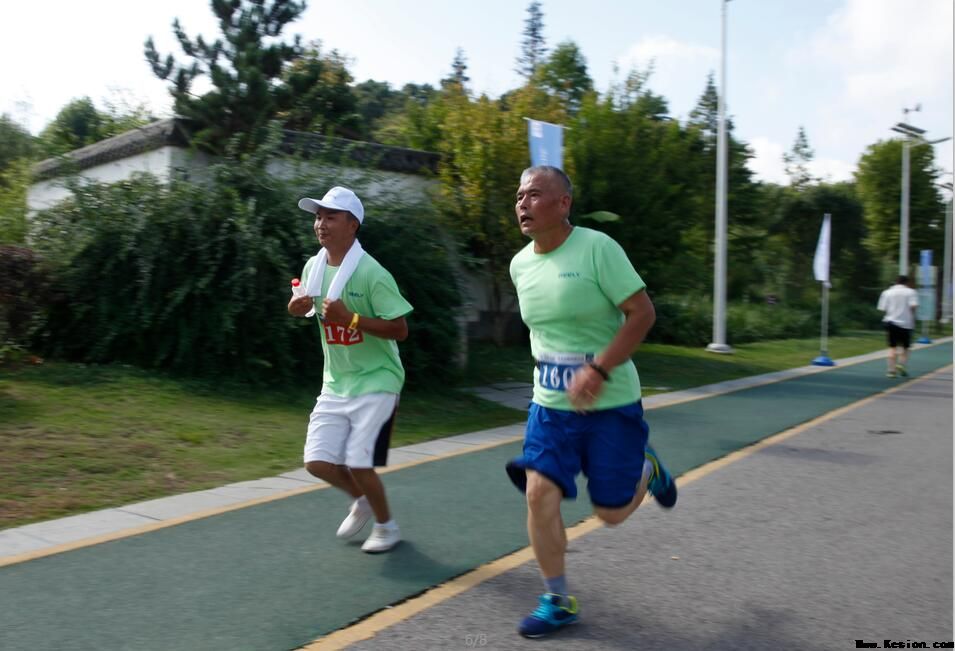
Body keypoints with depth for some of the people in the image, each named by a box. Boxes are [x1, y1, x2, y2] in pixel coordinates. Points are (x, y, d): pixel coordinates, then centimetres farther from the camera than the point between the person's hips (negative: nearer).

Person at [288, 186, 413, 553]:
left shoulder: (372, 274, -18)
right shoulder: (313, 267, 2)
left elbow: (400, 330, -18)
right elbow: (307, 307, 21)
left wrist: (351, 319, -28)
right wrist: (297, 307, -3)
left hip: (376, 382, -6)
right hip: (335, 385, 6)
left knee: (358, 464, -7)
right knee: (317, 462, 1)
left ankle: (386, 527, 22)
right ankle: (362, 502, 32)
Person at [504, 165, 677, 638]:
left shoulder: (597, 248, -16)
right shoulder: (520, 265, 3)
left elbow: (643, 313, -17)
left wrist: (598, 370, -25)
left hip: (611, 405, -4)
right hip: (550, 404, 5)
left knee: (610, 511, 5)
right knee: (539, 493, -7)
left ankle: (648, 470, 39)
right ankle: (558, 601, 11)